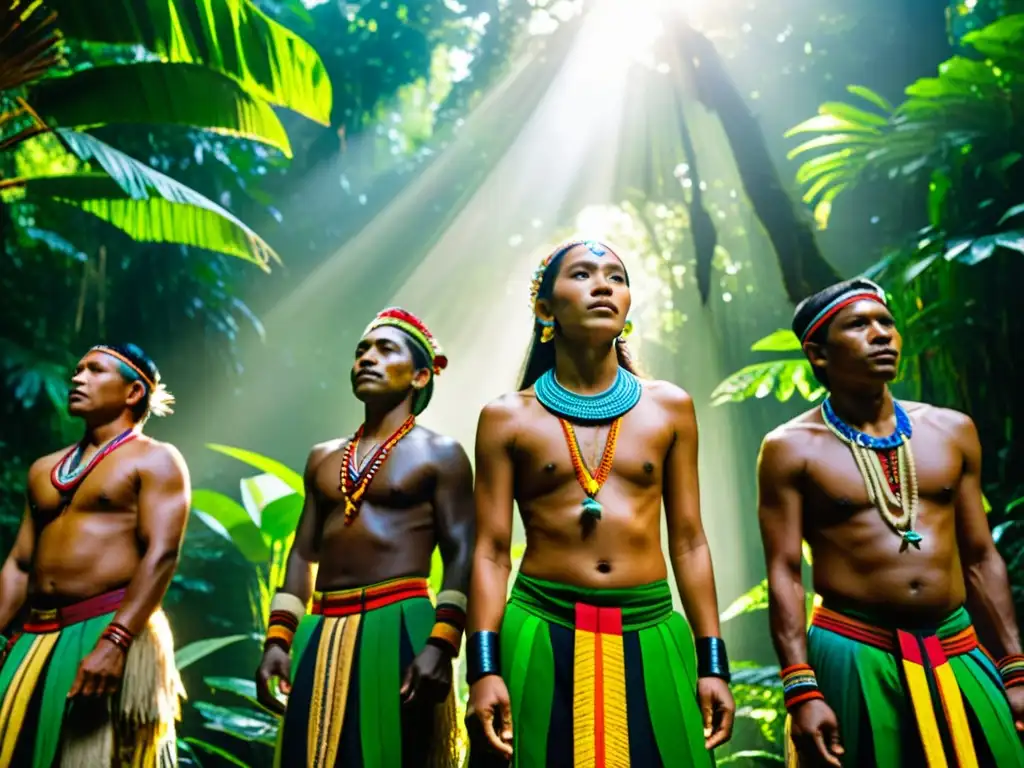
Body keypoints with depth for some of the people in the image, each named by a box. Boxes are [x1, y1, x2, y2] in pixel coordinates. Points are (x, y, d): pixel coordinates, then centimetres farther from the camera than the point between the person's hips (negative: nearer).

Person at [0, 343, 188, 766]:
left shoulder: (155, 460, -2)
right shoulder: (44, 469, 19)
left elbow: (161, 555, -14)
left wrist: (114, 642, -23)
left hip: (112, 629, -7)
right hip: (34, 637, 7)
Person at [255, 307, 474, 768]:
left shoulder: (439, 454, 2)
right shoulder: (323, 458, 18)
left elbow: (461, 556, -6)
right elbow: (303, 554, 16)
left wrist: (442, 645, -17)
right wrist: (277, 640, 7)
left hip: (398, 627, -5)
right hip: (322, 631, 5)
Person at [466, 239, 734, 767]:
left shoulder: (669, 408, 6)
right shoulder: (507, 418, 0)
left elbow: (688, 543, 7)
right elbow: (491, 552, -1)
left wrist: (713, 664, 5)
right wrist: (484, 669, -9)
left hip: (651, 635, 2)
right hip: (541, 635, -1)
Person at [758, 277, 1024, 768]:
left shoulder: (952, 430, 7)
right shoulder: (792, 447, -5)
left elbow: (981, 558, 11)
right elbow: (784, 574, -8)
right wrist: (801, 690, -15)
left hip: (960, 654, 4)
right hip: (854, 656, -4)